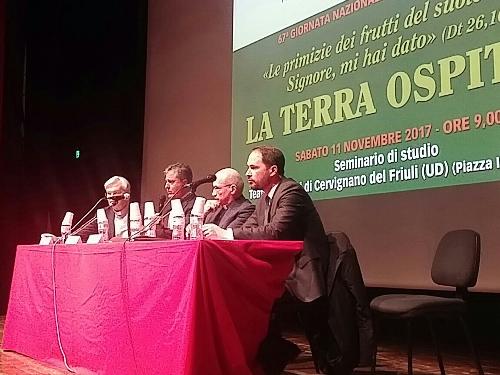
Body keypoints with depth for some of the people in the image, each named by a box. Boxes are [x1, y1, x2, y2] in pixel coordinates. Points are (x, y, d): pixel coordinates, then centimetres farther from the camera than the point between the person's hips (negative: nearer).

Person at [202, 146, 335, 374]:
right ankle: (275, 354, 10)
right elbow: (248, 229, 5)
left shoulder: (291, 192, -16)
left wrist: (226, 234, -28)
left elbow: (275, 231, -29)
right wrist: (219, 233, -14)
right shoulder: (265, 197, 12)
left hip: (303, 274, -8)